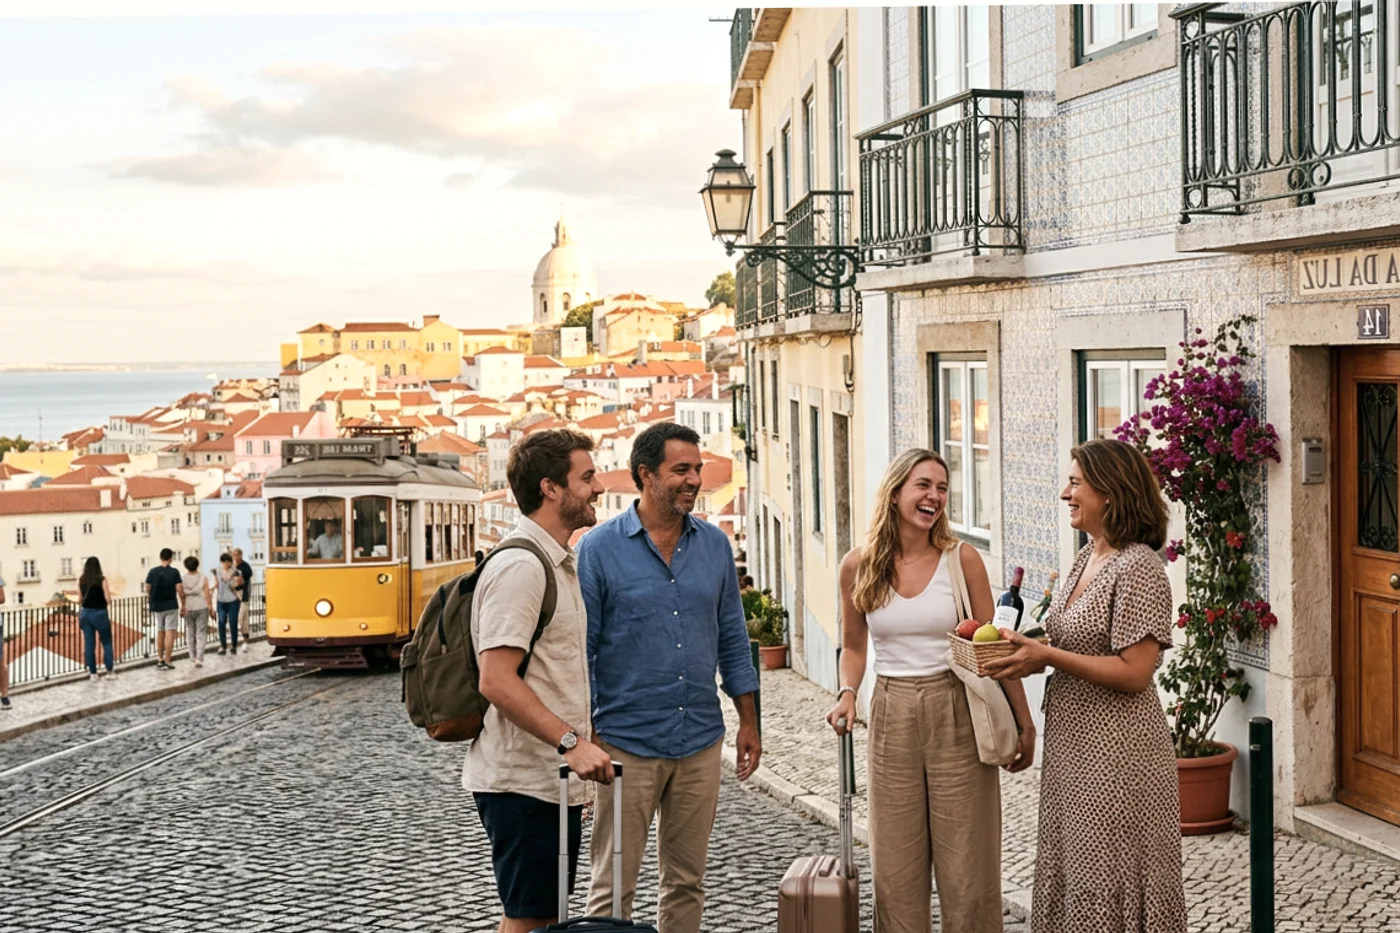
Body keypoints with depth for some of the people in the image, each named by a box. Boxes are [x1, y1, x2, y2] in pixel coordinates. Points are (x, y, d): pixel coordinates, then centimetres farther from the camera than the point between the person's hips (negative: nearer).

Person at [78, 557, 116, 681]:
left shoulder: (81, 580, 1)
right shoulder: (102, 579, -11)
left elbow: (80, 600, 6)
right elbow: (108, 599, -13)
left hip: (85, 613, 4)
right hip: (100, 614, -4)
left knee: (89, 644, 8)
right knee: (107, 643, 10)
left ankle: (92, 673, 10)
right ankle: (110, 671, 9)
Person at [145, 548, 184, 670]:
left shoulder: (152, 572, 1)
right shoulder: (174, 572, -10)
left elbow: (148, 590, 5)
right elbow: (180, 590, -11)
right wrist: (183, 605, 0)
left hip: (157, 606, 4)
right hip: (171, 606, -4)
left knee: (160, 633, 17)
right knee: (170, 633, -3)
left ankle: (160, 660, 22)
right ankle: (167, 661, -8)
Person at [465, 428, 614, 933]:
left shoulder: (560, 564, 16)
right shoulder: (519, 566, -17)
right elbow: (496, 680, -25)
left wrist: (580, 746, 19)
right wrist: (571, 743, -27)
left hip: (554, 780, 10)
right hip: (523, 783, -10)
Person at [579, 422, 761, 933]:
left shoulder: (715, 545, 6)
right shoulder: (599, 548, -6)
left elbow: (732, 640, 13)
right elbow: (580, 650, -5)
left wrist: (748, 722, 10)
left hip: (701, 742, 4)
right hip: (627, 743, -4)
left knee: (687, 881, 13)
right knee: (613, 889, 2)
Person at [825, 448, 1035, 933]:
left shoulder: (961, 558, -5)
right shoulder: (858, 566, 0)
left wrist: (1024, 722, 1)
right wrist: (847, 695, -3)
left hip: (957, 716, -2)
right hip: (892, 718, 2)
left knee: (966, 866, 5)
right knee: (896, 869, 8)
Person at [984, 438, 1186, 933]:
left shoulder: (1138, 568, -17)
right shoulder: (1086, 558, 10)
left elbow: (1134, 673, -21)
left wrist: (1047, 656, -22)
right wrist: (1029, 653, 2)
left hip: (1116, 751, -9)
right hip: (1073, 743, 9)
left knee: (1109, 882, 1)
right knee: (1070, 874, 16)